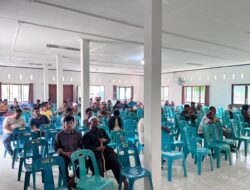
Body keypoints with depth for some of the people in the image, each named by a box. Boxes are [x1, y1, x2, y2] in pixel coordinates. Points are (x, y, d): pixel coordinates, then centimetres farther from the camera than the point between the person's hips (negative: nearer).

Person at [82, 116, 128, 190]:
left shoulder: (102, 130, 28)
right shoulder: (87, 135, 15)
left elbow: (108, 139, 25)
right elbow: (87, 146, 1)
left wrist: (105, 140, -1)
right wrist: (97, 148, -16)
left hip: (106, 149, 2)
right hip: (96, 152, -2)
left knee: (115, 162, -23)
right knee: (99, 169, -27)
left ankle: (123, 181, -20)